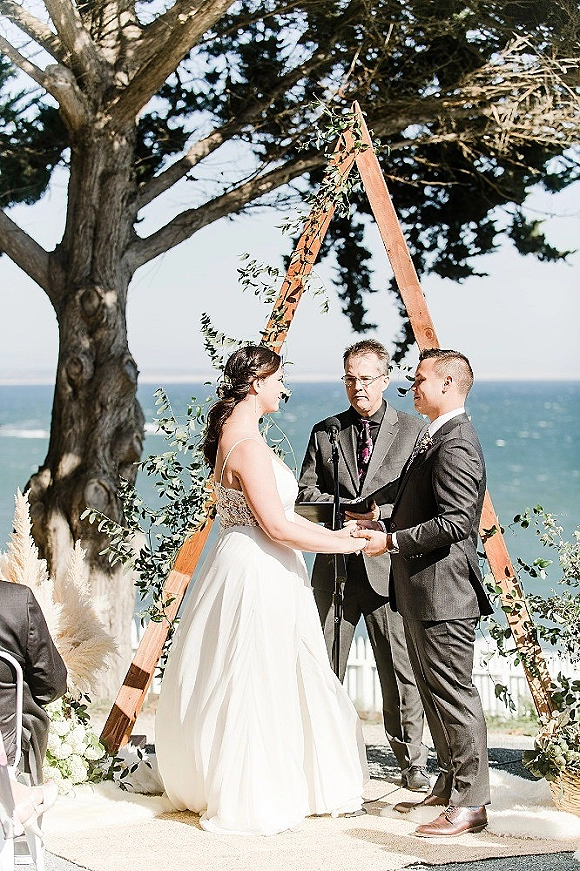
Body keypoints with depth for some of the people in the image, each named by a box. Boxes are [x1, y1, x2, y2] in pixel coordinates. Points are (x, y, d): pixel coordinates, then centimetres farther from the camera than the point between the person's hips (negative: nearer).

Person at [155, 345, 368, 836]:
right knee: (254, 687, 1)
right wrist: (344, 543, -13)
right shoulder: (248, 445, -20)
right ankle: (250, 803, 12)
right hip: (258, 573, -10)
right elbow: (278, 526, -22)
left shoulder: (234, 433, 11)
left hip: (256, 569, 10)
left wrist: (334, 534, 12)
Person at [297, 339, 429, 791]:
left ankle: (412, 760, 16)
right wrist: (349, 511, -10)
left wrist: (382, 519, -15)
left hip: (390, 565, -2)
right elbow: (306, 492, 7)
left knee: (401, 667, 2)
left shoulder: (413, 429, 4)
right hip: (335, 566, 3)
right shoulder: (325, 432, 12)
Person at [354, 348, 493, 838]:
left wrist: (392, 541, -21)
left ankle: (471, 804, 2)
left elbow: (455, 522, -25)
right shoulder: (437, 438, 16)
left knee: (453, 693, -5)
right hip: (422, 593, 11)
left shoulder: (455, 443, -17)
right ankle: (450, 785, 28)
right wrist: (384, 527, 12)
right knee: (433, 690, 17)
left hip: (443, 592, -11)